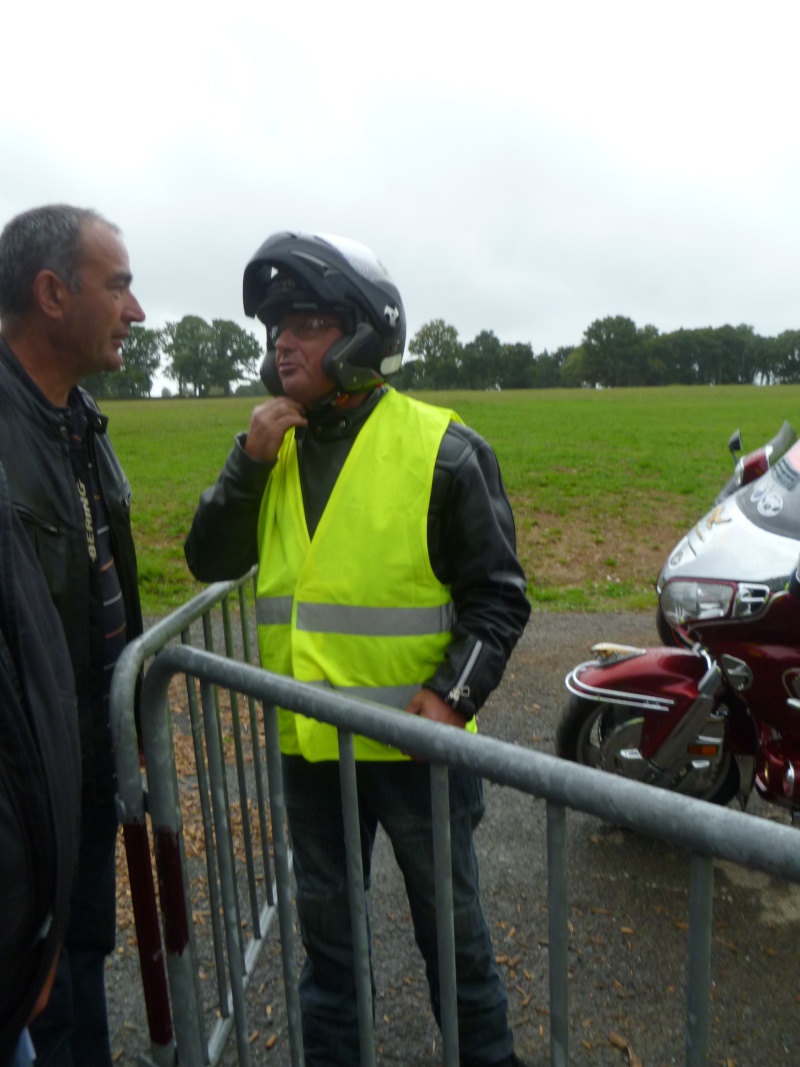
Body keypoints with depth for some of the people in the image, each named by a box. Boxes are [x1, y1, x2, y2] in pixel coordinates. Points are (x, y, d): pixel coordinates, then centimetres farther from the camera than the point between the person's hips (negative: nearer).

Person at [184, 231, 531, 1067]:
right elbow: (211, 562, 0)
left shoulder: (441, 448, -12)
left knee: (449, 924, 20)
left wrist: (455, 695, -22)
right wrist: (249, 461, -13)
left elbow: (498, 594, -10)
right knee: (324, 927, 25)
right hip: (308, 741, 4)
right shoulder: (276, 445, 3)